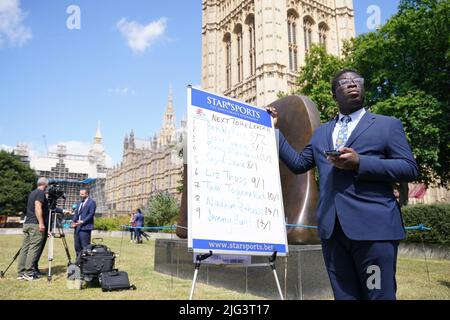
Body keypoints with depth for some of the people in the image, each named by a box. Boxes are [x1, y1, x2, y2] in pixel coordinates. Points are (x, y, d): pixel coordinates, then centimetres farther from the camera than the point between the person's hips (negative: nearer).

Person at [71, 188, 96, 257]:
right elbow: (76, 213, 21)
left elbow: (91, 214, -10)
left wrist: (83, 221, -18)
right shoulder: (79, 203, 22)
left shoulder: (91, 202, -3)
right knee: (77, 247, 9)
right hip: (77, 228, 8)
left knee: (85, 247, -8)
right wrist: (73, 222, 3)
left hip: (85, 228, -8)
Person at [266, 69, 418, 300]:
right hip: (332, 229, 4)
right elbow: (298, 164, 20)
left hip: (374, 226, -3)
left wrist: (360, 163, -13)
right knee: (344, 296, 10)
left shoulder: (388, 125, 8)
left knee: (380, 296, 2)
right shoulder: (321, 133, 21)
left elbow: (409, 169, 0)